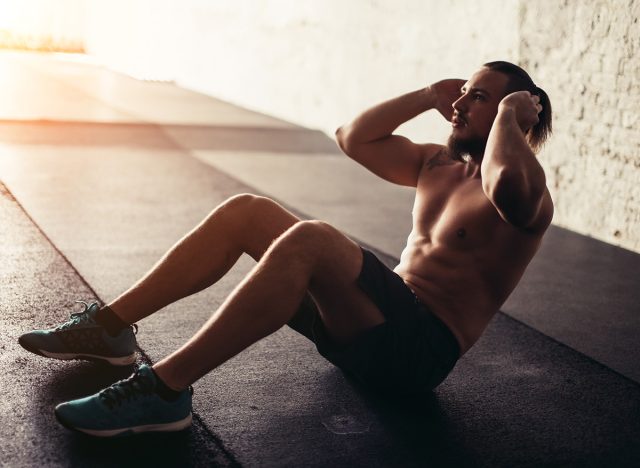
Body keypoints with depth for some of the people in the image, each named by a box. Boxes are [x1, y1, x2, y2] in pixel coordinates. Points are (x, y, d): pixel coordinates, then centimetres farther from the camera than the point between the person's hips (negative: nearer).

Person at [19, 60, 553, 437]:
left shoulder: (527, 191, -7)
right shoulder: (439, 163, 19)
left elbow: (505, 185, -34)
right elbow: (354, 139, 19)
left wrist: (509, 114, -15)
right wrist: (427, 96, 13)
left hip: (421, 350, -8)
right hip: (378, 317, 9)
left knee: (307, 240, -34)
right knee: (246, 211, -1)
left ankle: (163, 390, -34)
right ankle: (111, 326, 1)